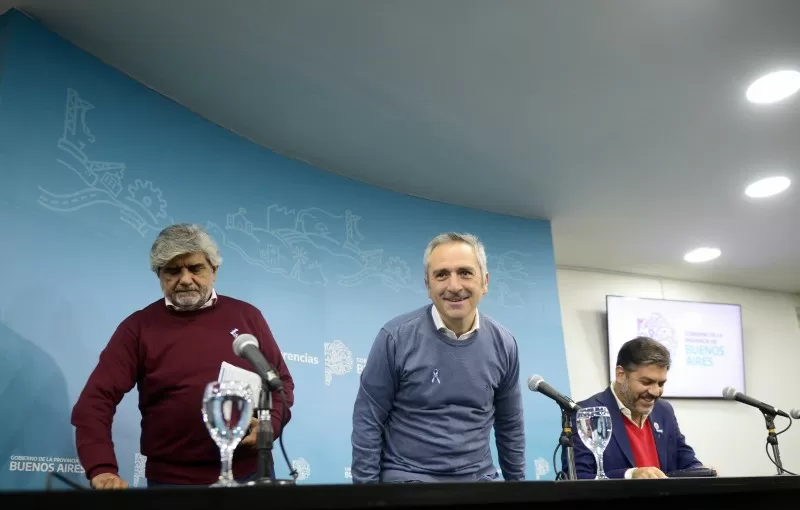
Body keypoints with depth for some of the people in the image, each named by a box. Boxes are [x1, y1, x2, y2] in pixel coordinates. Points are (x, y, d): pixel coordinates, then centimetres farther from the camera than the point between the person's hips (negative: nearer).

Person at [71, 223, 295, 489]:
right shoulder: (139, 327, 0)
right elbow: (96, 400, -6)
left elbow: (281, 381, 10)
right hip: (172, 481, -1)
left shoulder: (246, 316, 4)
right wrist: (102, 469, -19)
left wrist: (271, 423, -9)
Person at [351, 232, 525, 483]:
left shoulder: (503, 344, 1)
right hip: (407, 480, -4)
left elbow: (510, 426, 12)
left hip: (478, 481, 4)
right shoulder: (396, 337, -10)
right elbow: (367, 422, -5)